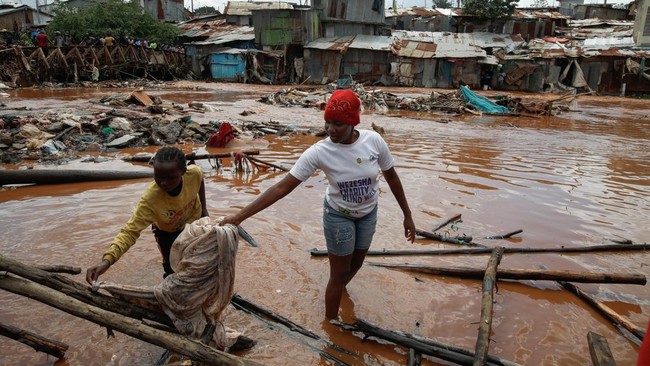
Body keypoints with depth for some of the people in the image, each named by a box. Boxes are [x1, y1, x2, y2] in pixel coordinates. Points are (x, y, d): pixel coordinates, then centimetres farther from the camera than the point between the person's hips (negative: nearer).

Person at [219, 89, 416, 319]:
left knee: (355, 265, 23)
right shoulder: (319, 152, -27)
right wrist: (240, 216, -31)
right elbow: (282, 188, -27)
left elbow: (391, 176, -5)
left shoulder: (373, 140, -21)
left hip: (368, 214, 4)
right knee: (339, 274, 7)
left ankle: (337, 293, 55)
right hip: (338, 216, -4)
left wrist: (407, 215, 0)